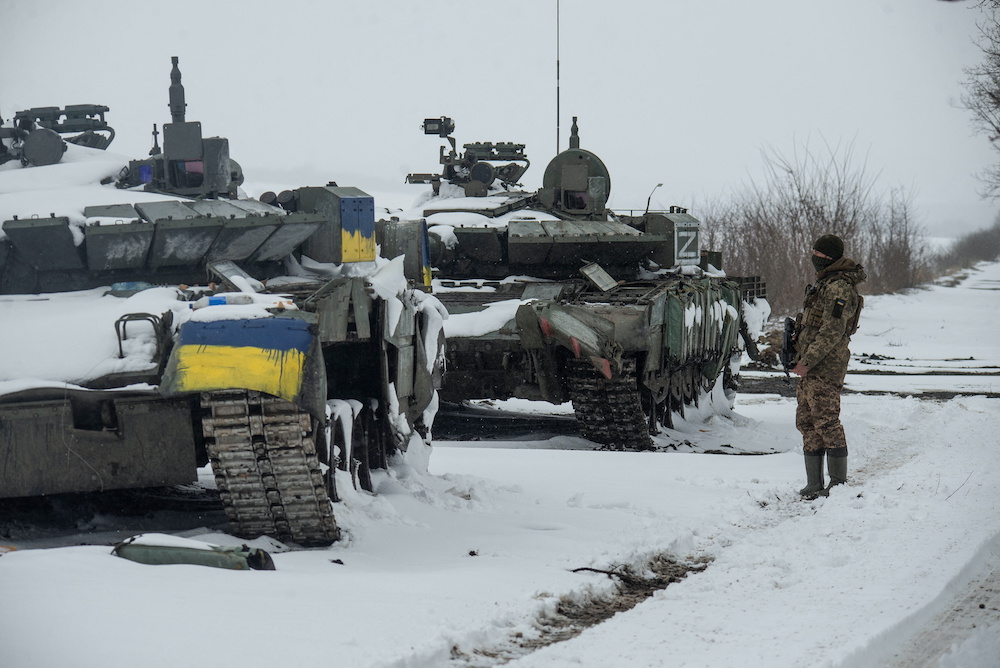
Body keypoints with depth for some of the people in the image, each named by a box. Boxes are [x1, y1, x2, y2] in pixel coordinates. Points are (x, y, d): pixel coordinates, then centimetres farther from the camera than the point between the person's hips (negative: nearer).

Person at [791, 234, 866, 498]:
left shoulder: (839, 288, -15)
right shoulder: (824, 282, 19)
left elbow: (832, 330, -21)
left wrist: (808, 361, -20)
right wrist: (802, 359, 21)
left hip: (825, 367, -11)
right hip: (811, 367, 11)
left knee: (827, 422, -8)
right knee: (807, 422, 10)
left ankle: (839, 483, -3)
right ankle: (814, 484, 14)